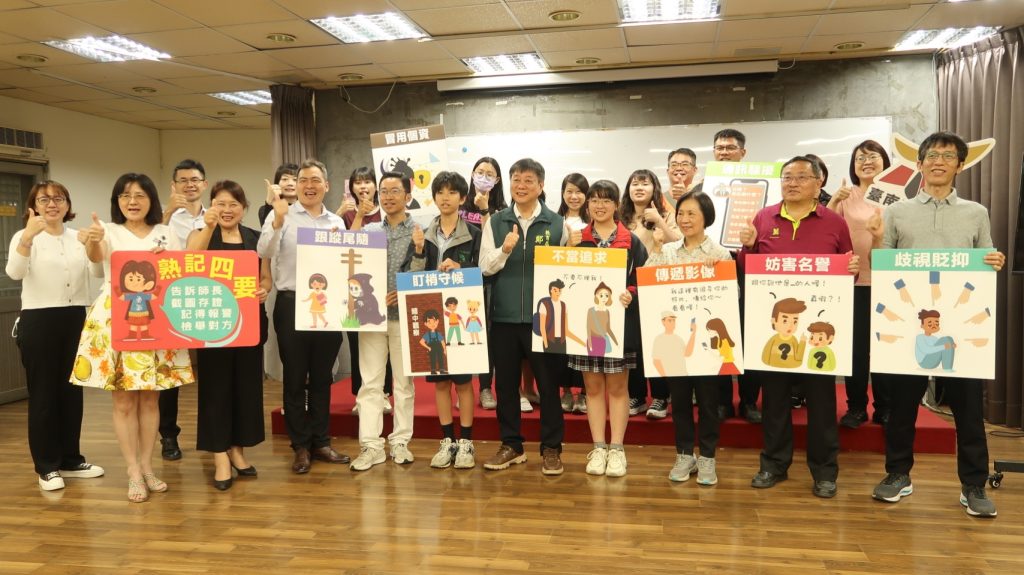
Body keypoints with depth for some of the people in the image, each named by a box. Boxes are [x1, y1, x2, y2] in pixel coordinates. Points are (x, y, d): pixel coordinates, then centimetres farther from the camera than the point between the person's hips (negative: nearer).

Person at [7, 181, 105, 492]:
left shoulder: (78, 238, 11)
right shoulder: (25, 237, -4)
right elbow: (14, 272, -22)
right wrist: (27, 237, -38)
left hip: (75, 320, 5)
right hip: (38, 322, -4)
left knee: (72, 390, 11)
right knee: (43, 393, 1)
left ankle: (71, 459, 22)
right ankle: (46, 466, 11)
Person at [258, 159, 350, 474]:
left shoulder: (337, 222, 10)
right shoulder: (281, 215, -2)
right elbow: (263, 253, -16)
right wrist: (278, 220, -28)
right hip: (292, 304, -3)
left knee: (322, 377, 12)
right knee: (295, 378, 5)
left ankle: (321, 442, 23)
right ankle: (300, 446, 16)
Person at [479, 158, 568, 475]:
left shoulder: (557, 223, 2)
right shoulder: (495, 222, 6)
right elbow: (485, 268, 1)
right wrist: (504, 250, -18)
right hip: (504, 315, 2)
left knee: (548, 383, 5)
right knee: (505, 382, 10)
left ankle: (551, 448, 18)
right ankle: (511, 445, 25)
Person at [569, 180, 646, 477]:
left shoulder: (632, 242, 4)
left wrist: (630, 295, -19)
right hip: (585, 322, 2)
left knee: (617, 386, 5)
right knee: (593, 386, 7)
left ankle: (617, 448, 14)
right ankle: (598, 447, 15)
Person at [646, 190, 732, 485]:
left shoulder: (720, 254, -1)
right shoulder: (666, 251, 6)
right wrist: (656, 251, -8)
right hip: (675, 334, 2)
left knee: (707, 399, 6)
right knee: (679, 398, 10)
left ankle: (707, 458, 19)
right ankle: (684, 454, 24)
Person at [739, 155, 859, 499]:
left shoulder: (835, 222, 4)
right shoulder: (763, 218, 7)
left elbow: (848, 268, 8)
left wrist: (854, 267, -14)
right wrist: (748, 246, -8)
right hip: (771, 321, 2)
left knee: (821, 396, 5)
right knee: (774, 393, 9)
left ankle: (825, 470, 17)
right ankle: (774, 463, 22)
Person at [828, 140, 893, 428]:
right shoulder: (846, 196, 4)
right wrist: (834, 200, -19)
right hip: (854, 281, 0)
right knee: (855, 346, 2)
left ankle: (884, 408, 15)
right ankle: (856, 407, 13)